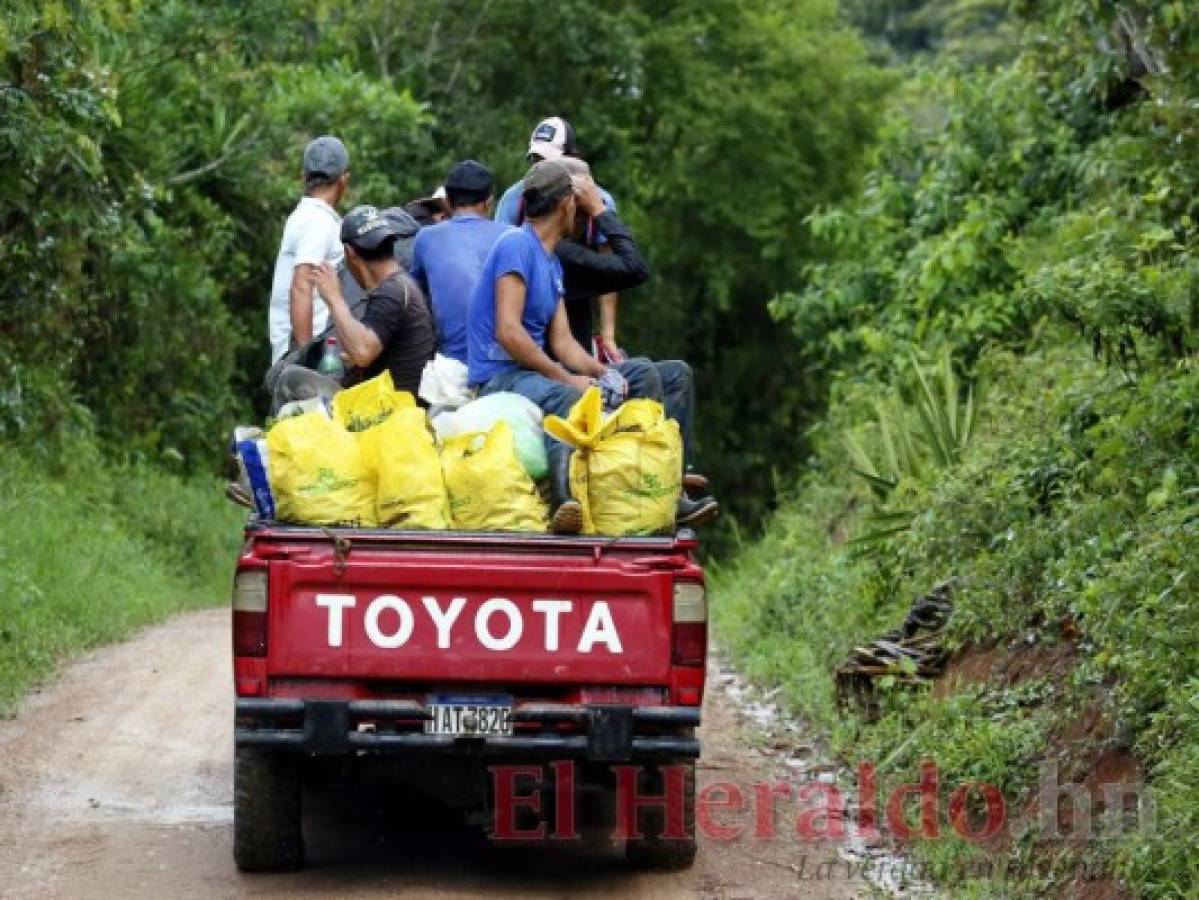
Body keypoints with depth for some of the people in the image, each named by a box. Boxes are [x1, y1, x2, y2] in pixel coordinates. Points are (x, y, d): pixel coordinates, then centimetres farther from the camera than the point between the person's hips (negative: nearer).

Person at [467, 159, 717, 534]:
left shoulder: (552, 263, 21)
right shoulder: (516, 245, -11)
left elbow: (562, 341, 14)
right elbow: (508, 333, -21)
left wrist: (603, 373, -6)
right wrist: (567, 377, -20)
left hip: (536, 372, 10)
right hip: (499, 375, -10)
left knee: (643, 373, 10)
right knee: (568, 399, -41)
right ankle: (565, 501, -60)